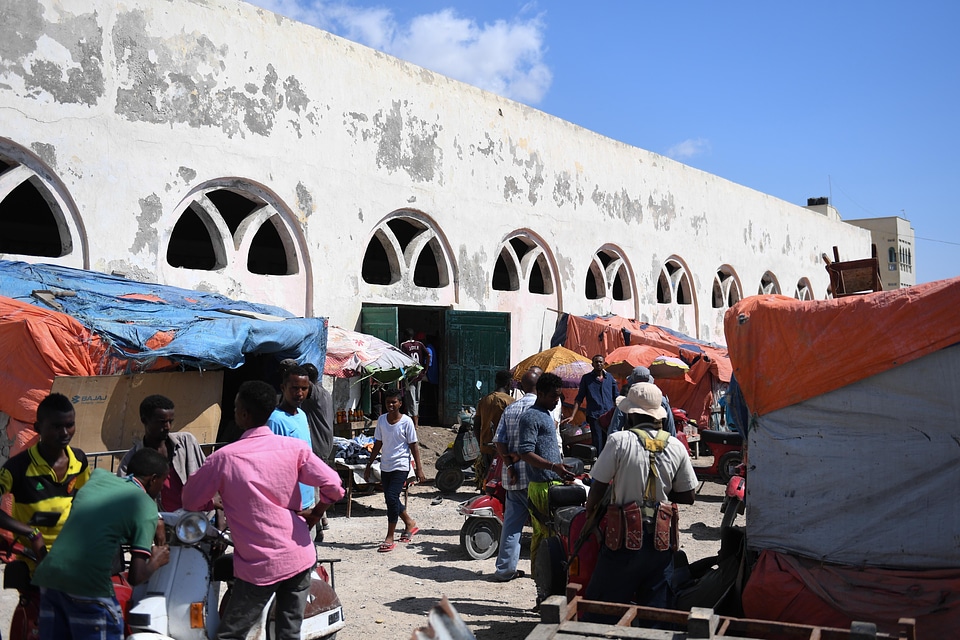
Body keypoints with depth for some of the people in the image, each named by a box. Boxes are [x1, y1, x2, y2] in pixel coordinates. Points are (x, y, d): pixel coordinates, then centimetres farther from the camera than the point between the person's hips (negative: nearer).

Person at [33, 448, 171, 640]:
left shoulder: (99, 476, 15)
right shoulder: (146, 507, -2)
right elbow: (136, 576, -8)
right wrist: (156, 561, 13)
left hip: (48, 576, 7)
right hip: (88, 587, -7)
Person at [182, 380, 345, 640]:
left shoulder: (223, 458, -10)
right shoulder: (295, 447, -4)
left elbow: (189, 501, 2)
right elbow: (333, 487, -11)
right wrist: (313, 515, 7)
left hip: (259, 566, -3)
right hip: (300, 558, 4)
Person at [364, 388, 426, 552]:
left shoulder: (406, 421, -9)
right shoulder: (381, 420, 4)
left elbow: (414, 446, -5)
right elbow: (378, 444, 12)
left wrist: (419, 469, -8)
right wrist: (369, 465, 11)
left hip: (401, 466, -6)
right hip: (385, 466, 6)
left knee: (392, 497, -16)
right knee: (391, 499, 13)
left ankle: (390, 537, -6)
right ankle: (409, 523, 38)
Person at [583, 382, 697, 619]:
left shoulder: (620, 441, -11)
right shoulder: (676, 447, 0)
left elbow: (598, 486, -8)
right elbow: (688, 497, 5)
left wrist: (590, 508, 12)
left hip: (626, 537, -4)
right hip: (662, 539, 4)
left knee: (604, 607, 8)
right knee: (657, 606, 14)